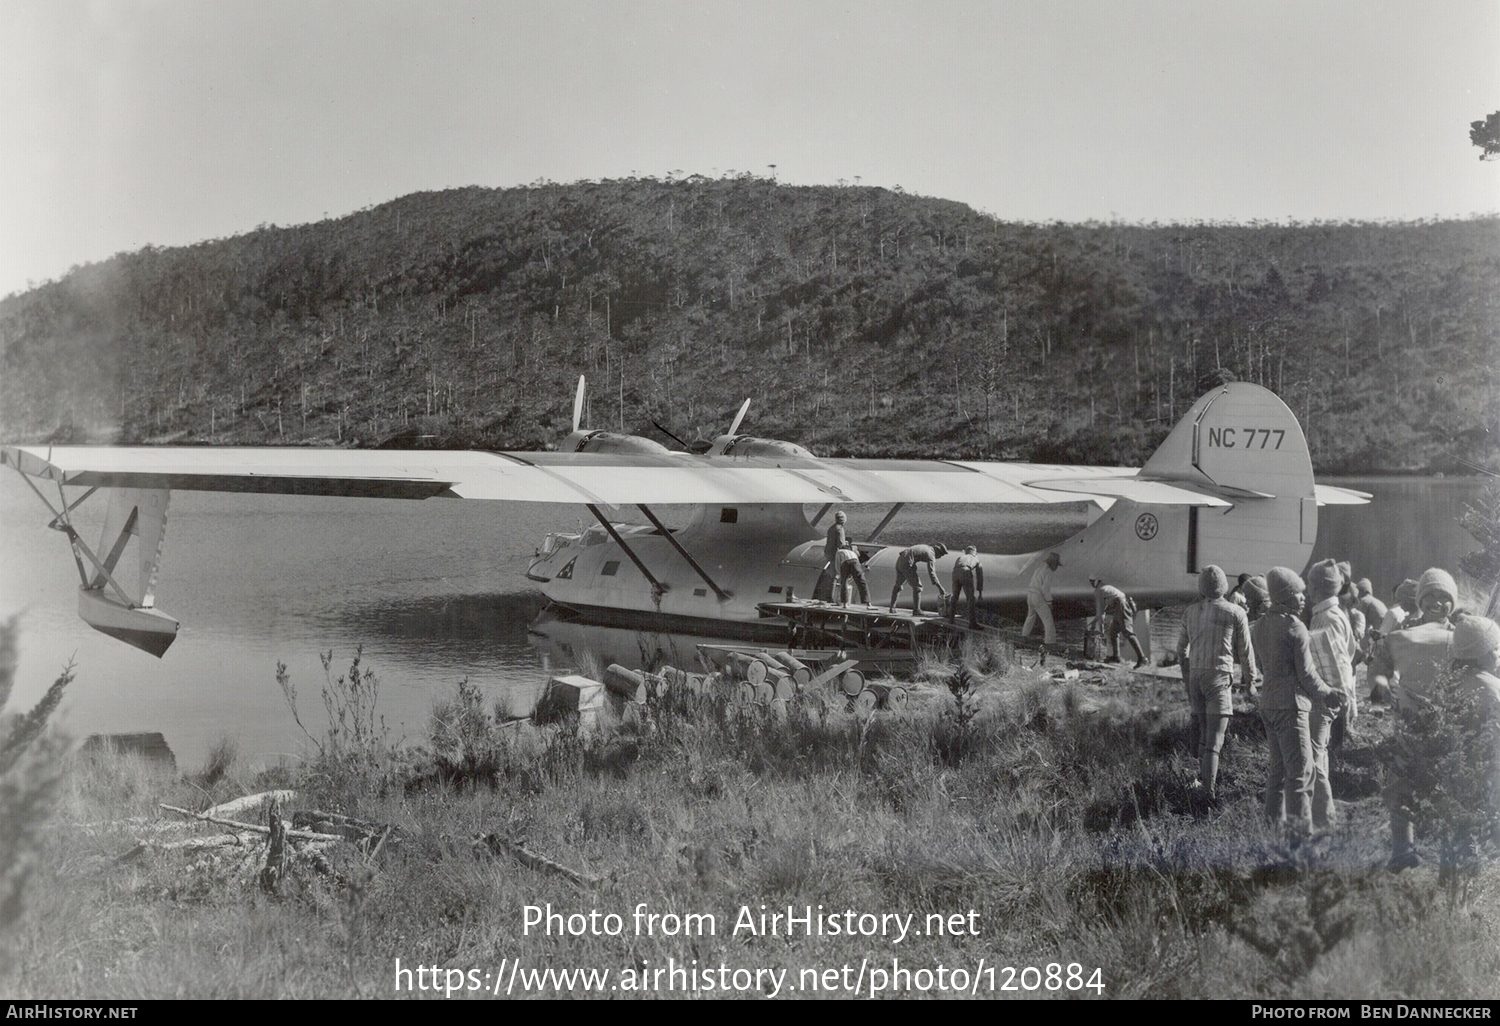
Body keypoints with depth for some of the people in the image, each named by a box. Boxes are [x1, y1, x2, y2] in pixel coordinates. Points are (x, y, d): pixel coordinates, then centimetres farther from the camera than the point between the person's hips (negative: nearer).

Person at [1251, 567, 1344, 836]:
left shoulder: (1260, 626, 11)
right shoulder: (1295, 627, -14)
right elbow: (1306, 673, -11)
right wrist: (1327, 693, 5)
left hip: (1268, 701, 9)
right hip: (1291, 704, -8)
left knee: (1277, 767, 15)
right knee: (1300, 770, -6)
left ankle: (1274, 822, 19)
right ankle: (1301, 829, -8)